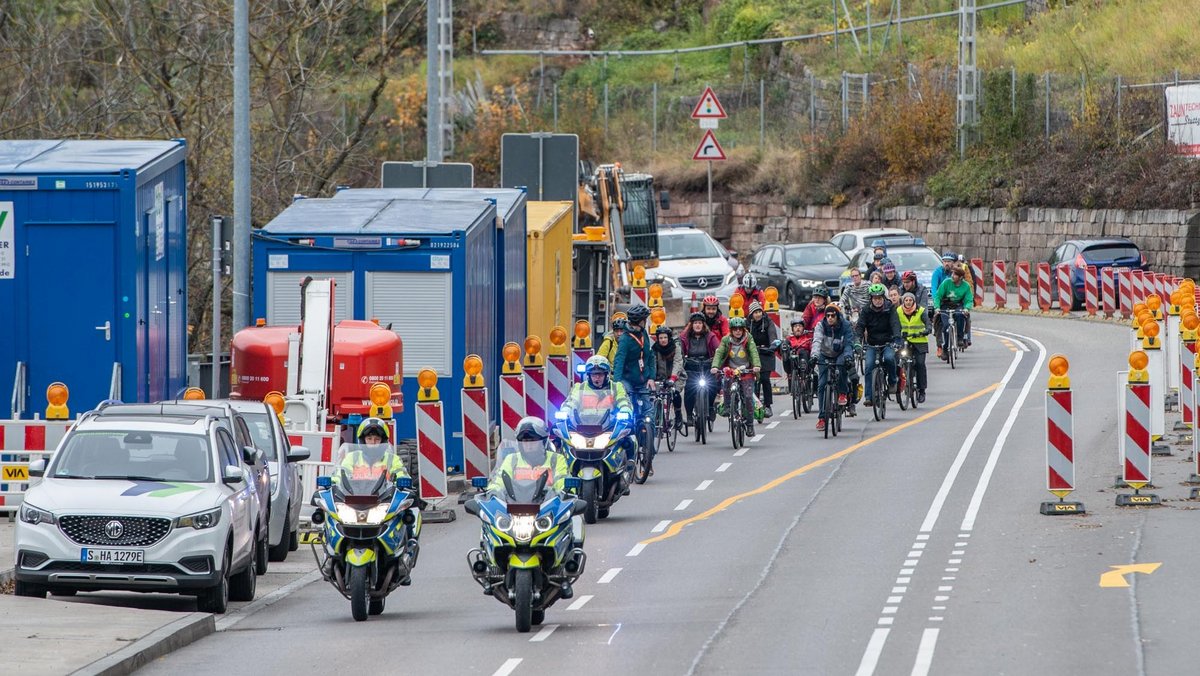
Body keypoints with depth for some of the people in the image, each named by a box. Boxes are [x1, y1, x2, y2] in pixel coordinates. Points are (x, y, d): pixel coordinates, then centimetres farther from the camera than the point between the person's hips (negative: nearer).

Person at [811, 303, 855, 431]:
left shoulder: (845, 326, -16)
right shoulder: (821, 326, -15)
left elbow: (849, 343, -24)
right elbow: (817, 341, -29)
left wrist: (848, 357, -44)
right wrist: (814, 356, -48)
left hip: (840, 355, -1)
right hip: (825, 357, 1)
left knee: (842, 364, -37)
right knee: (822, 385, -11)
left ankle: (842, 393, -17)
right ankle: (821, 417, -7)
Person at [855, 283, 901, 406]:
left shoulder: (889, 309, -5)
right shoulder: (866, 311, -2)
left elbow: (895, 324, -18)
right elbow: (860, 326, -9)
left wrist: (896, 338, -36)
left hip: (887, 343, -1)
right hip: (872, 344, 1)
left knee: (889, 358, -31)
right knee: (869, 365, -19)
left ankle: (892, 381, -4)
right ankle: (868, 396, -16)